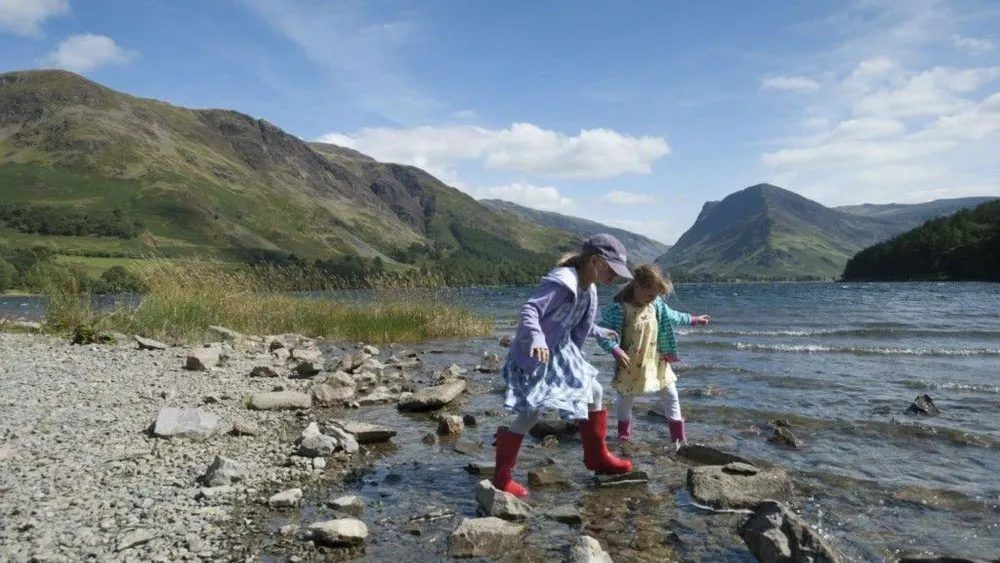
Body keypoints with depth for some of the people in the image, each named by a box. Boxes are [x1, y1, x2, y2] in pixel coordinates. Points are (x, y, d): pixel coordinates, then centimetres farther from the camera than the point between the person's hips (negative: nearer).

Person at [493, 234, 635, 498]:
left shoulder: (588, 288, 6)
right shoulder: (561, 281, -24)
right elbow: (529, 310, -35)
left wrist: (600, 333, 37)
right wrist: (536, 339, -52)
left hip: (560, 352, 10)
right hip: (536, 354, -10)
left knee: (594, 392, 15)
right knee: (532, 412, -13)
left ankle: (597, 457, 31)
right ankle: (501, 476, 1)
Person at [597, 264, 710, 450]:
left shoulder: (656, 305, -2)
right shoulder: (619, 309, -21)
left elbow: (670, 316, 18)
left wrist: (693, 319, 27)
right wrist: (617, 351, -34)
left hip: (656, 360, 5)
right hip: (631, 365, -5)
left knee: (671, 394, 7)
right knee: (627, 398, 10)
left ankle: (678, 437, 18)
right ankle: (624, 434, 32)